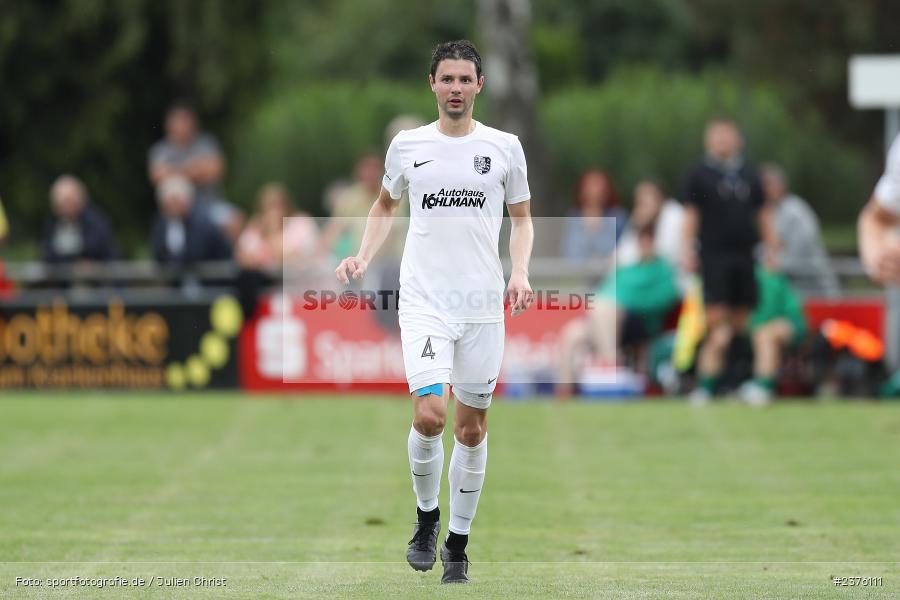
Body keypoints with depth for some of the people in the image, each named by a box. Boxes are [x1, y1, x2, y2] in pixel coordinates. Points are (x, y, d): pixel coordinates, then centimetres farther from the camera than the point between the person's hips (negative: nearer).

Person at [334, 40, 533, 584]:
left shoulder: (504, 147, 3)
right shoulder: (407, 146, 5)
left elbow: (522, 216, 14)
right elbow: (386, 204, 22)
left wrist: (520, 273, -2)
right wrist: (364, 256, 6)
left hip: (483, 303, 1)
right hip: (424, 300, -1)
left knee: (472, 427, 6)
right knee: (430, 416, -17)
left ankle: (458, 544, 20)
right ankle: (427, 516, 9)